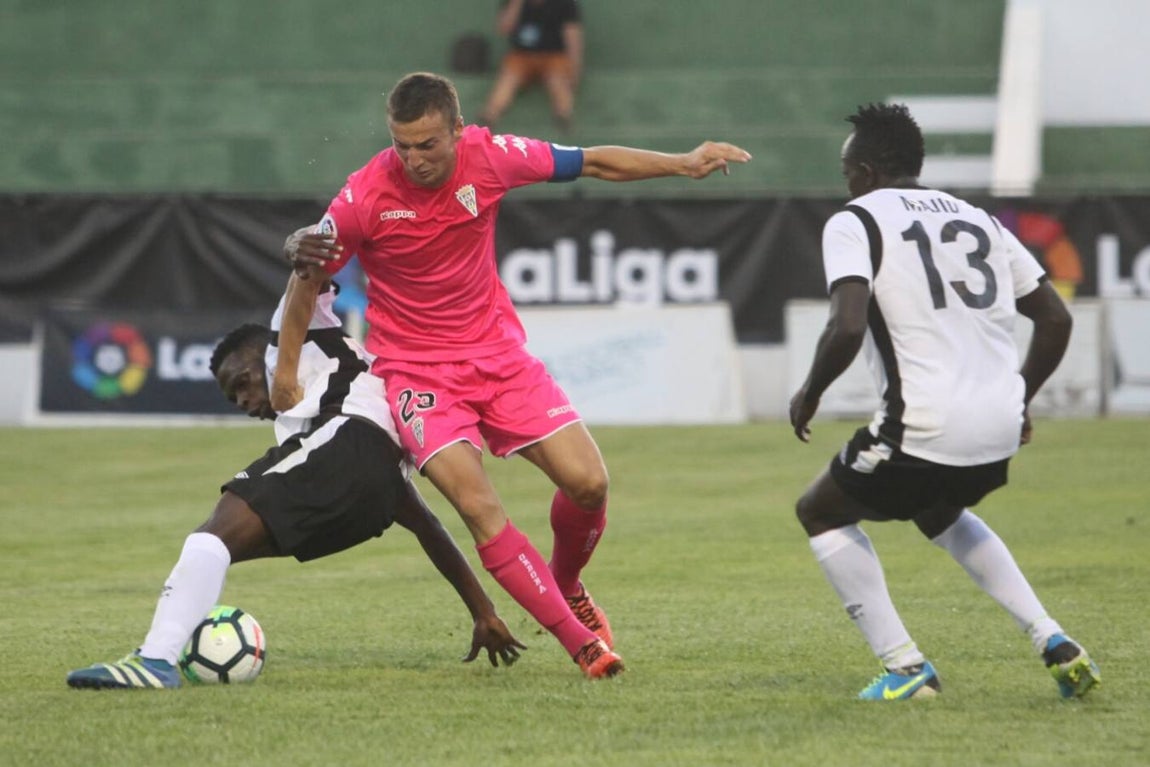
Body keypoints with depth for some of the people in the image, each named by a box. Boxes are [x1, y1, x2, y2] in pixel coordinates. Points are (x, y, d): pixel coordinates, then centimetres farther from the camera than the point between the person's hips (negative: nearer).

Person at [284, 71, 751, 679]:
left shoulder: (488, 157, -10)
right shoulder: (368, 193, -18)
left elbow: (595, 163, 1)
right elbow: (310, 262, -9)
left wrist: (683, 165, -4)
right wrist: (299, 249, -33)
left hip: (496, 351, 3)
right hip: (417, 371, -3)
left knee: (588, 483, -6)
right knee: (478, 504, -23)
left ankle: (565, 586, 27)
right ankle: (580, 642, -18)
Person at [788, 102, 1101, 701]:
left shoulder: (854, 223, -2)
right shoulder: (978, 219, 17)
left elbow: (847, 328, -18)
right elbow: (1055, 319, 16)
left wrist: (809, 394, -1)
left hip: (925, 431, -7)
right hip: (1000, 431, 7)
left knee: (821, 512, 19)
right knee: (939, 513, 36)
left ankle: (903, 667, 8)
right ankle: (1053, 643, 21)